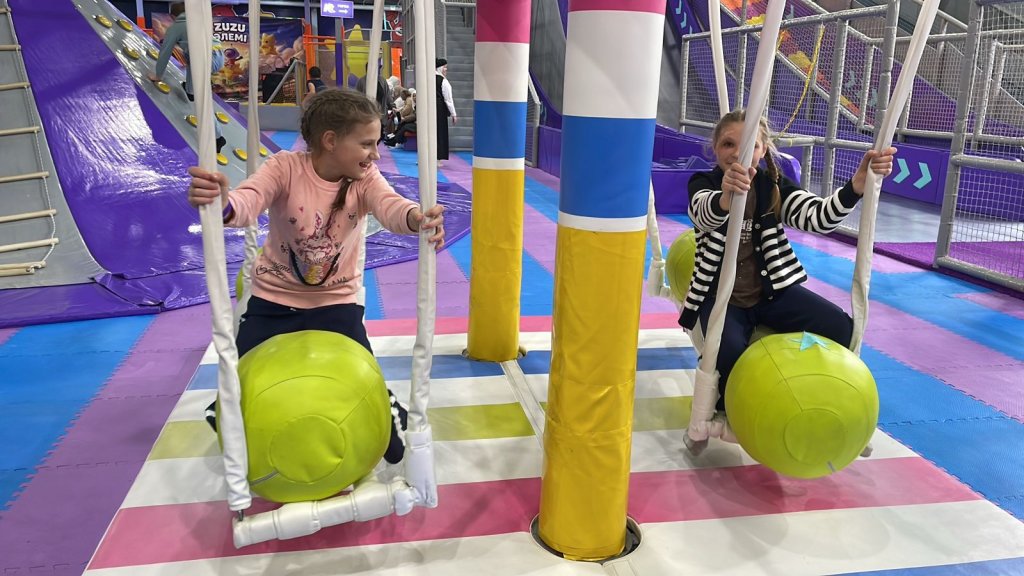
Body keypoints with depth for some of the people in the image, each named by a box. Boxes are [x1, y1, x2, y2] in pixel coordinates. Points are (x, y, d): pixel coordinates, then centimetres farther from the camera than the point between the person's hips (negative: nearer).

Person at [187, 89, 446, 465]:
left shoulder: (365, 179, -12)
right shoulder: (285, 167, -17)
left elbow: (388, 205, -34)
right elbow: (248, 201, -36)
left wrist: (415, 218, -60)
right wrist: (223, 205, -63)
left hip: (335, 302, 1)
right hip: (274, 299, -1)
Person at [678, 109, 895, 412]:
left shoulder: (774, 186, 1)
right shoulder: (703, 184, -6)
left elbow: (817, 217, -18)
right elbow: (705, 214, -32)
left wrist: (857, 185, -39)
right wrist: (726, 197, -59)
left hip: (772, 290, 3)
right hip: (720, 296, -3)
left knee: (841, 327, -17)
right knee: (731, 355, -32)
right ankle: (726, 405, 4)